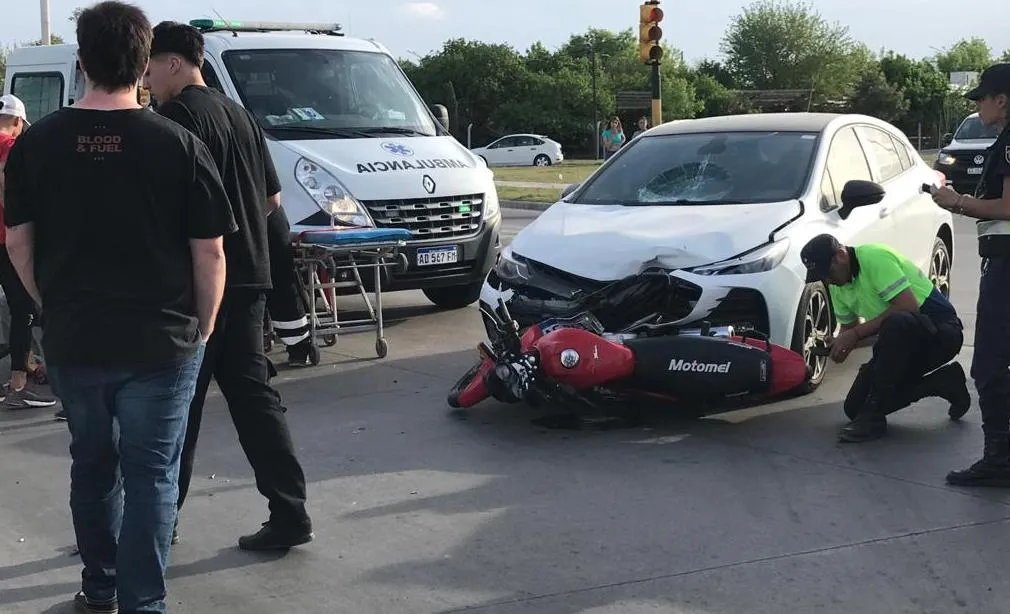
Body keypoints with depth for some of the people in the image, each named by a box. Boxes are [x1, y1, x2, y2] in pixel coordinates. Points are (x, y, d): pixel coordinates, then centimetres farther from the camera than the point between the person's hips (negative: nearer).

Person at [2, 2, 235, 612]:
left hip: (72, 341, 3)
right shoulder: (179, 145, -12)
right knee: (151, 475, 7)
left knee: (92, 463, 21)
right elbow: (210, 251, -9)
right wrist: (203, 327, 5)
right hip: (161, 343, -3)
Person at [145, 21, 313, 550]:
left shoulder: (180, 113, -10)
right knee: (252, 392, 9)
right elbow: (272, 199, 20)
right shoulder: (238, 114, 16)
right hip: (248, 277, 8)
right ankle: (289, 514, 6)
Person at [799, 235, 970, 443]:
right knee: (855, 407, 0)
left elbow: (908, 307, -30)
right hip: (903, 340, 9)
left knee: (895, 323, -42)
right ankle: (945, 381, 11)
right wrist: (838, 345, -10)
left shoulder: (875, 257, -23)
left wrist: (857, 333, -27)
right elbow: (847, 326, 15)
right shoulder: (837, 285, 4)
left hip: (940, 329, -9)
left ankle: (872, 416, -30)